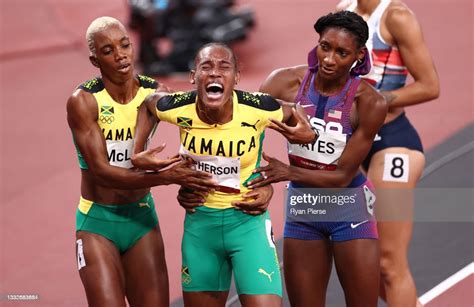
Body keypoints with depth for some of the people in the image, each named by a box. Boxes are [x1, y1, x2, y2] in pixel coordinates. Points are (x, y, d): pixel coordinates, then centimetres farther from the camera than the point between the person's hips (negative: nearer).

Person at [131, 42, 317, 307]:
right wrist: (137, 154, 4)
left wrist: (307, 135, -17)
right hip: (200, 222, 3)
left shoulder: (259, 109, -18)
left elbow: (292, 113, 4)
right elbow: (148, 104, 10)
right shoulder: (179, 109, -14)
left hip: (248, 222, -2)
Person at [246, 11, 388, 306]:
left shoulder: (370, 102, -19)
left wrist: (288, 172, -32)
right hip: (301, 205, 3)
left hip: (349, 206, -3)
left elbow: (343, 175, -18)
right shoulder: (288, 82, -13)